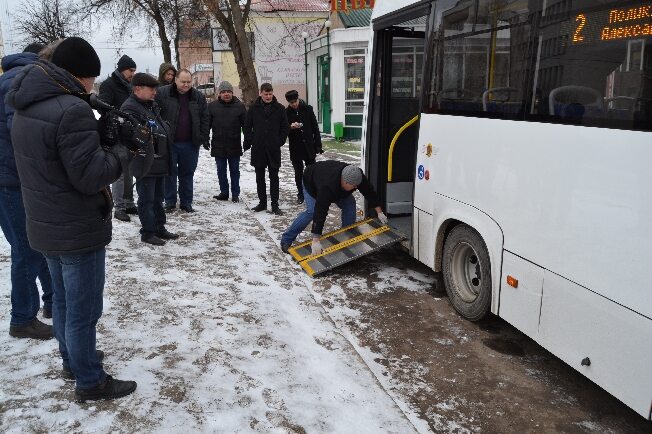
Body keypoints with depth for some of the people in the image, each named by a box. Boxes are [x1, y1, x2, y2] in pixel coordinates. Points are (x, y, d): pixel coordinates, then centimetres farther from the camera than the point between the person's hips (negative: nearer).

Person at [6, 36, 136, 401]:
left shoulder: (26, 108, 7)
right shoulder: (72, 110, -23)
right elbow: (91, 177, -25)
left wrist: (99, 136, 5)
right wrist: (120, 151, -8)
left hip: (46, 224, 9)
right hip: (80, 229, -9)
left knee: (64, 299, 22)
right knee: (84, 309, 3)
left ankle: (73, 359, 39)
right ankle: (90, 381, 17)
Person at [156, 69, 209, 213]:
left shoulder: (198, 97, 6)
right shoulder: (162, 93, -2)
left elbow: (204, 119, 7)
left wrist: (204, 138, 0)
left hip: (190, 144, 2)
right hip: (168, 142, -2)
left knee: (187, 173, 10)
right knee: (170, 172, 6)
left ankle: (186, 202, 20)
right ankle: (170, 202, 17)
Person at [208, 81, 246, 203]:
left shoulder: (239, 106, -1)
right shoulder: (212, 106, 2)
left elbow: (246, 125, 0)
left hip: (234, 146, -1)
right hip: (218, 146, 1)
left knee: (234, 170, 8)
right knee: (221, 170, 9)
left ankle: (235, 194, 17)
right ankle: (224, 192, 20)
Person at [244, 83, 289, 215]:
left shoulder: (279, 108, 2)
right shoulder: (254, 108, 3)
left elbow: (285, 127, 6)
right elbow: (247, 127, 6)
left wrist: (280, 141, -1)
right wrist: (249, 142, -1)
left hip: (274, 149, -1)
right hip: (258, 149, 1)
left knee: (274, 177, 2)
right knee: (260, 177, 9)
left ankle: (275, 205, 7)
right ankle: (262, 202, 20)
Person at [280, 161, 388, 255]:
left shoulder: (357, 176, -31)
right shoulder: (327, 188, -48)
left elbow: (369, 192, -15)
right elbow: (320, 212, -50)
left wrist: (379, 212, -11)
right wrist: (316, 241, -52)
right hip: (311, 183, -6)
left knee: (349, 204, -9)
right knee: (312, 211, -24)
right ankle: (286, 240, -14)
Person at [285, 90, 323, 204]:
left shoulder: (308, 109, -2)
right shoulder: (286, 112, -1)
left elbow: (315, 128, 1)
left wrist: (318, 145, -2)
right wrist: (290, 127, -21)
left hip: (309, 146, 0)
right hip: (295, 148, 1)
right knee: (298, 173, 9)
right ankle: (300, 194, 19)